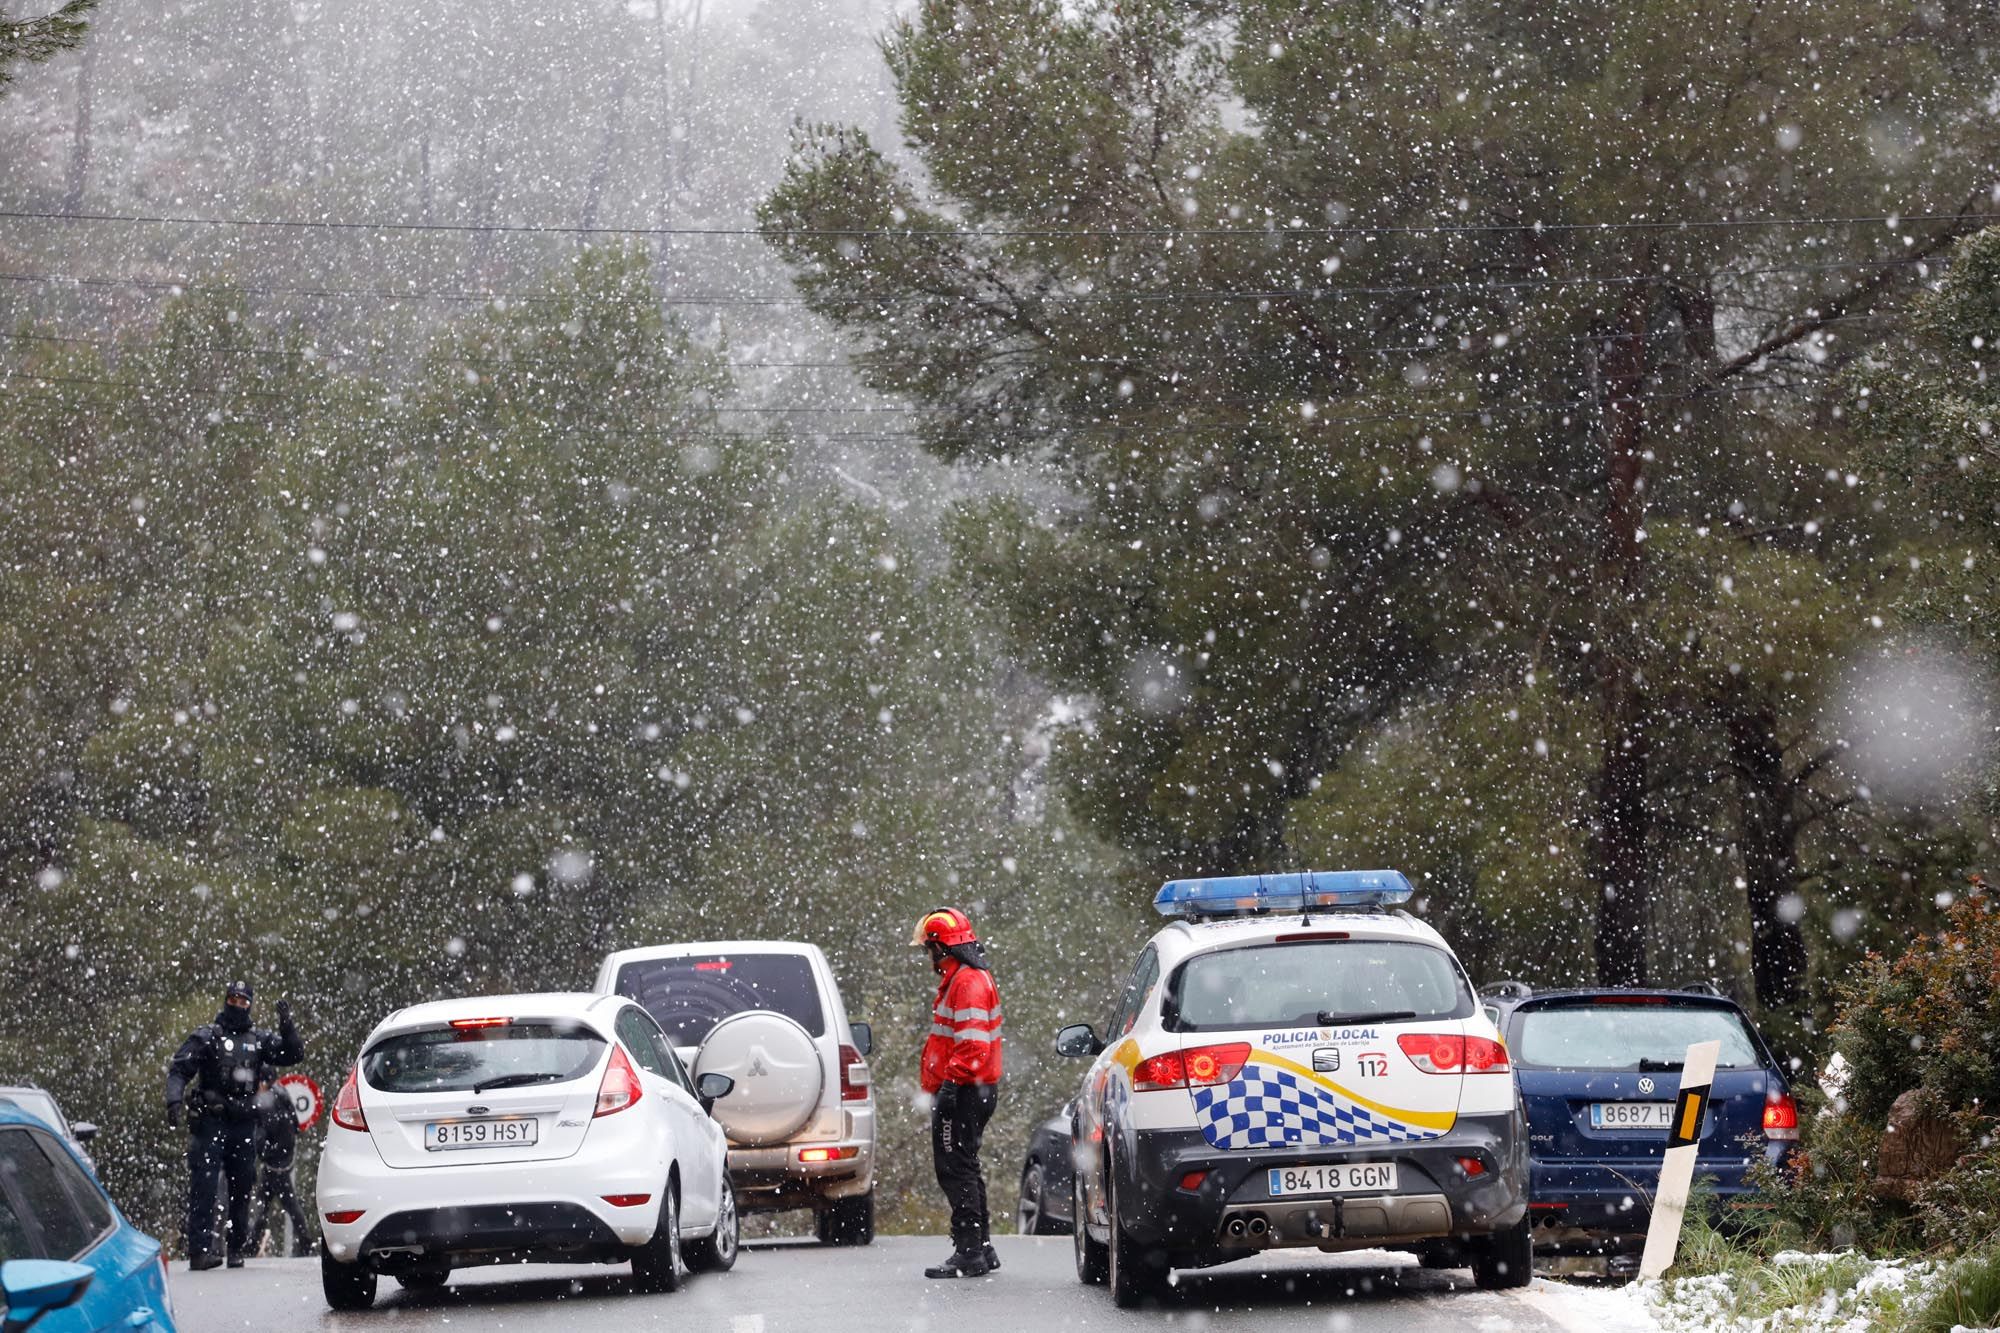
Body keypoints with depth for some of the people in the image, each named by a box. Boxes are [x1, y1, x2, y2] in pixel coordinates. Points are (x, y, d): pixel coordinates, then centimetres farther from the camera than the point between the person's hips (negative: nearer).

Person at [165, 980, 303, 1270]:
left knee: (242, 1188, 9)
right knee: (203, 1188, -11)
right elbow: (179, 1068, -4)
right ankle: (200, 1250, -15)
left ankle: (237, 1248, 19)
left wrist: (287, 1026, -5)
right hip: (210, 1123, -4)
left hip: (244, 1124, 4)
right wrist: (174, 1100, -21)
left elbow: (293, 1055, 11)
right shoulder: (206, 1036, 2)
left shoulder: (258, 1039, 14)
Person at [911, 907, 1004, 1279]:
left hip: (963, 1094, -11)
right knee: (964, 1169, 16)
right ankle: (982, 1249, 23)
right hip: (971, 1091, 11)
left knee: (956, 1170, -10)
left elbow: (972, 1043, -25)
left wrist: (951, 1082, -26)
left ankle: (969, 1253, -11)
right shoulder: (961, 979, 19)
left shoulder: (968, 983, -16)